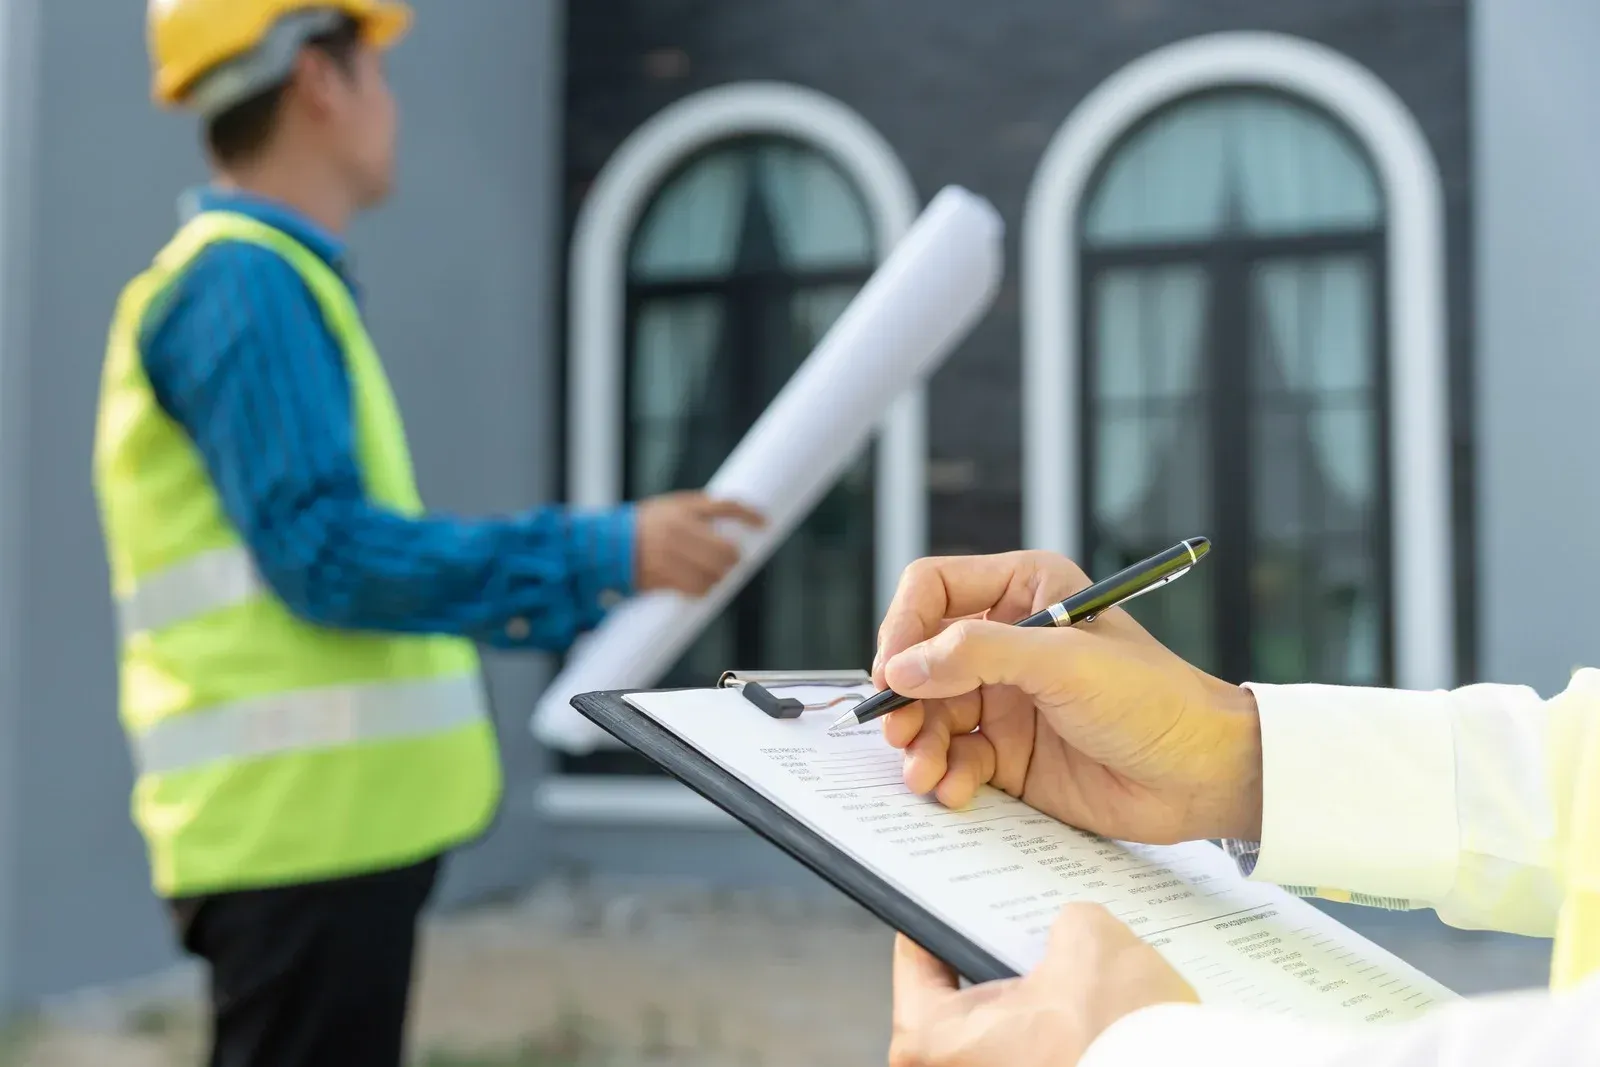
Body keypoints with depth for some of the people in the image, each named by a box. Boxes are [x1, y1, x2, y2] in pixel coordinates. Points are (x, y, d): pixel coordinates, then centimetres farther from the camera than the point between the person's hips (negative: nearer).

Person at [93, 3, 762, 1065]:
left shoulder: (272, 281, 18)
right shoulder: (245, 283, -12)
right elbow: (325, 553, -21)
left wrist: (583, 595, 25)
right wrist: (608, 554, -21)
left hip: (333, 816, 10)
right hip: (304, 820, -10)